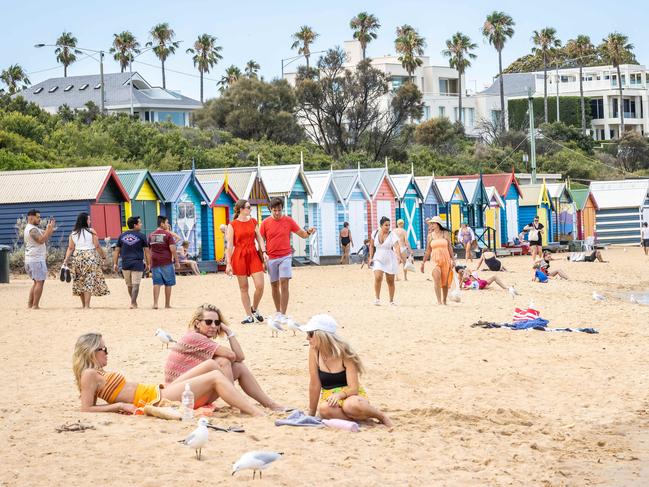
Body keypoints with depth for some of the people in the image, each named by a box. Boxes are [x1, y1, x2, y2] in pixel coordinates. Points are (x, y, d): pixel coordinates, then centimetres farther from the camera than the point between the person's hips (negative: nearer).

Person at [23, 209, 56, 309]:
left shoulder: (31, 228, 19)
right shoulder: (32, 229, -14)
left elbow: (44, 236, 18)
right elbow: (41, 240, -27)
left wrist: (50, 228, 5)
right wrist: (49, 229, -21)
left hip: (30, 259, 11)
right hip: (36, 259, -11)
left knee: (36, 282, 17)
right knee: (40, 282, -9)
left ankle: (30, 304, 16)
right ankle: (35, 305, -11)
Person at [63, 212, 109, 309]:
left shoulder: (73, 234, 5)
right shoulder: (91, 232, -6)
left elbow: (70, 248, 0)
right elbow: (97, 246, -6)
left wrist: (66, 260, 1)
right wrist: (103, 255, 7)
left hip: (77, 258, 4)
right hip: (90, 257, -4)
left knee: (80, 281, 13)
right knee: (89, 281, -3)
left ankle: (84, 304, 22)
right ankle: (86, 305, -9)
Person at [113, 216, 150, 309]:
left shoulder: (122, 236, 8)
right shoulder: (141, 236, -2)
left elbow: (117, 251, 8)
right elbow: (147, 251, -1)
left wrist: (115, 264, 12)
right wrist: (148, 264, 7)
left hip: (125, 264, 4)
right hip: (137, 264, -4)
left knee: (129, 285, 16)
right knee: (135, 285, -1)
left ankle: (134, 302, 30)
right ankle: (133, 303, -7)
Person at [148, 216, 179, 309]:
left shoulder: (151, 235, 10)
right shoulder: (168, 234, -7)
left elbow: (149, 250, 17)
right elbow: (172, 249, -12)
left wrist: (150, 263, 25)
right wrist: (177, 261, -5)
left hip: (155, 262, 4)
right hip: (166, 262, -4)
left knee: (156, 283, 4)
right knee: (168, 283, 7)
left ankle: (155, 303, -8)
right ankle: (167, 304, 11)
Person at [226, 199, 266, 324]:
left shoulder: (253, 221, 11)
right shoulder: (232, 225, -1)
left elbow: (259, 238, 10)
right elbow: (229, 245, -3)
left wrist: (263, 252, -6)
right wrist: (228, 263, -8)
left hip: (253, 255, 3)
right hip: (239, 257, -3)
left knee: (260, 285, -7)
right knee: (243, 288, 2)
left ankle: (254, 309, 18)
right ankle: (249, 316, 10)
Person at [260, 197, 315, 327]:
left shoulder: (288, 220, 2)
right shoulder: (265, 223, 2)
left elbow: (302, 234, 7)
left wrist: (308, 232, -15)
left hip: (285, 256, -2)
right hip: (271, 258, 2)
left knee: (284, 284, -12)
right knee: (274, 286, 8)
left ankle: (283, 314, -13)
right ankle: (278, 312, 23)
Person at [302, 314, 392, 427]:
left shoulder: (344, 353, -13)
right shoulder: (314, 351, -7)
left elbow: (353, 388, -15)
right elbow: (314, 384, -4)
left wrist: (339, 394, -35)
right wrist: (311, 414, -3)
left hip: (350, 396, -2)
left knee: (351, 405, -39)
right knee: (324, 409, -36)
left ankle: (381, 416, -10)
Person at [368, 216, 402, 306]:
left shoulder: (392, 235, -10)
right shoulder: (375, 233, 0)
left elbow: (396, 246, -24)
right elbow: (372, 246, 13)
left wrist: (398, 256, -41)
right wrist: (371, 257, 8)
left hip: (390, 261, -1)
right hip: (378, 260, 1)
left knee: (390, 281, 5)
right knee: (378, 278, -20)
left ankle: (391, 301, 18)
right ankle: (377, 298, -9)